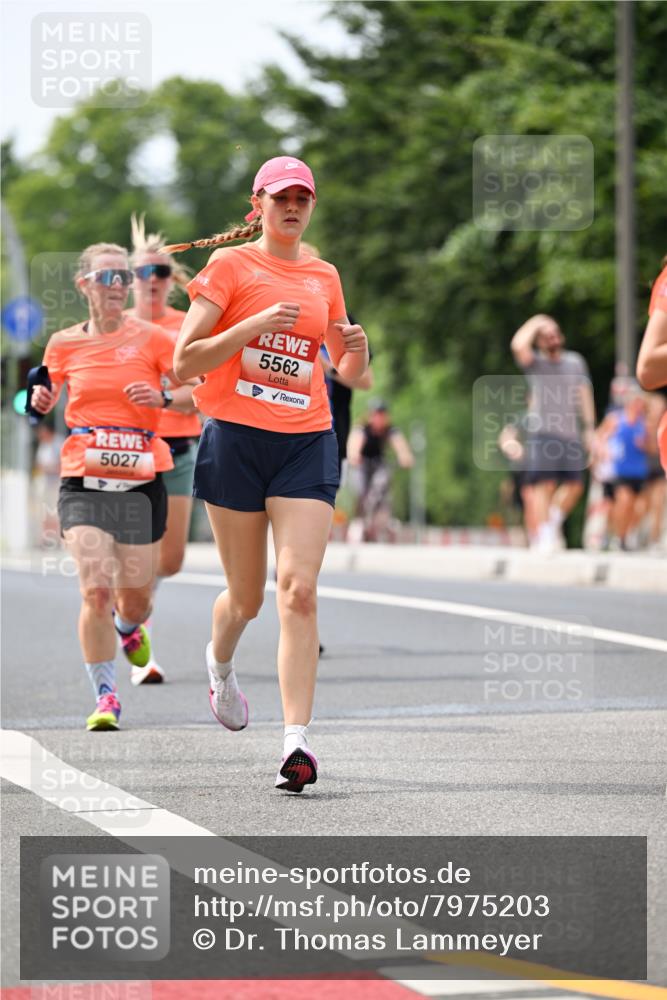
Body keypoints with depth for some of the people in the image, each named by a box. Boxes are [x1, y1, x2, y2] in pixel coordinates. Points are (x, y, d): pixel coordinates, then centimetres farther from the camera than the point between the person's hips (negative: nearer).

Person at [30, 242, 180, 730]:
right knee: (96, 590, -16)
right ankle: (105, 695, -2)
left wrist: (162, 399, -17)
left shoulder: (150, 338, 0)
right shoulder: (65, 343, 6)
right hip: (84, 481, 0)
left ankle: (130, 625, 46)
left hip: (140, 481, 0)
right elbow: (48, 395, 21)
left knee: (135, 600, 7)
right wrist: (41, 400, -1)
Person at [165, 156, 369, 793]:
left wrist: (357, 350, 1)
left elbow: (348, 372, 25)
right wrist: (253, 326, -17)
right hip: (235, 439, -2)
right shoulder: (230, 264, 2)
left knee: (299, 590, -14)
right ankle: (219, 663, 44)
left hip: (307, 442, 2)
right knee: (246, 596, 8)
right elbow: (184, 362, -5)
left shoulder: (323, 277, 14)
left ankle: (295, 741, -19)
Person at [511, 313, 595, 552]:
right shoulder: (535, 363, 3)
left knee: (575, 485, 2)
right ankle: (543, 537, -9)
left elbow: (584, 394, 17)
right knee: (545, 485, -12)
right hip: (542, 432, -4)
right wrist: (536, 323, -3)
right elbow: (518, 346, -17)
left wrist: (589, 428, 11)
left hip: (570, 433, 4)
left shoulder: (575, 361, 16)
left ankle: (554, 521, 25)